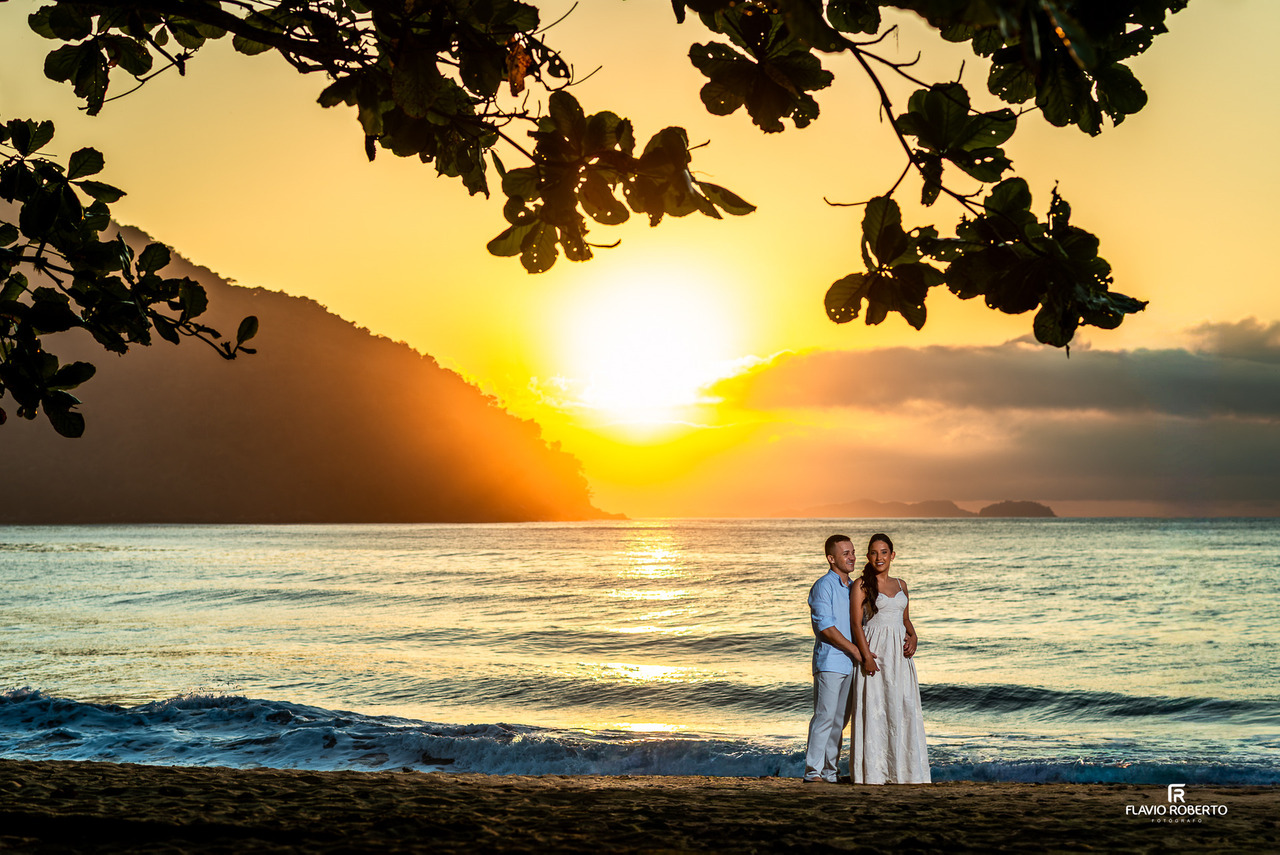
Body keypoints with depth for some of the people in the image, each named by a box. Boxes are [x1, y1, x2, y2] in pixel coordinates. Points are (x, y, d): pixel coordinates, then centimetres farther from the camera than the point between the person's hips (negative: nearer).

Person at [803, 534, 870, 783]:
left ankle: (830, 771, 12)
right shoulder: (824, 586, -7)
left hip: (849, 664, 7)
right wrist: (854, 650, -14)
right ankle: (813, 771, -8)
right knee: (825, 716, -10)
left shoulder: (853, 588, 18)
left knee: (840, 719, 7)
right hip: (829, 662, -7)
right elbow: (825, 626, -14)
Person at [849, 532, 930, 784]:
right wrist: (866, 656, -16)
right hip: (875, 651, -5)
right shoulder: (862, 584, -2)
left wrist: (913, 636, 0)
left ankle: (902, 769, 11)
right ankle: (873, 770, 0)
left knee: (904, 708, 3)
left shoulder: (900, 585, 14)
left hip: (899, 652, 5)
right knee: (874, 708, -5)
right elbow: (856, 622, -7)